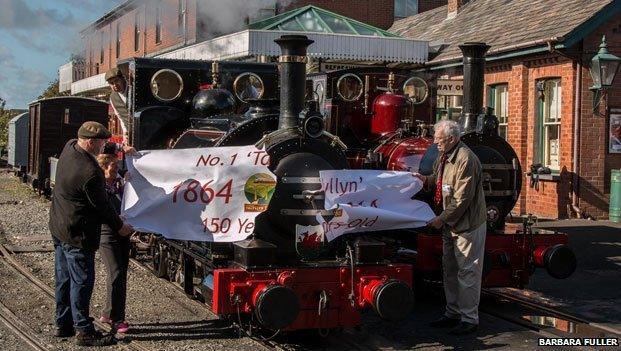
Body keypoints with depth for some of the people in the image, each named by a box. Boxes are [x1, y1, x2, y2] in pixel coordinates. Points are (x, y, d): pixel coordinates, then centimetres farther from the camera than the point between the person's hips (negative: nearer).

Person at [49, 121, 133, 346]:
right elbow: (102, 206, -15)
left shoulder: (69, 147, -1)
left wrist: (122, 150, 22)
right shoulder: (90, 173, -27)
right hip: (77, 235, -10)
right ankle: (84, 331, 7)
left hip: (59, 227, 10)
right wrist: (120, 226, 0)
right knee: (82, 281, -1)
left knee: (64, 278, 18)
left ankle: (63, 324, 28)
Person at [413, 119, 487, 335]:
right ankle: (453, 313, 29)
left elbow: (462, 198, -23)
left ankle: (469, 319, 8)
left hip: (467, 224, -10)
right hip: (450, 224, 10)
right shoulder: (444, 156, 6)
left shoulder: (466, 159, -23)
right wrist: (426, 180, 4)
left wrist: (442, 219, -18)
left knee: (467, 272, -2)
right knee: (449, 269, 17)